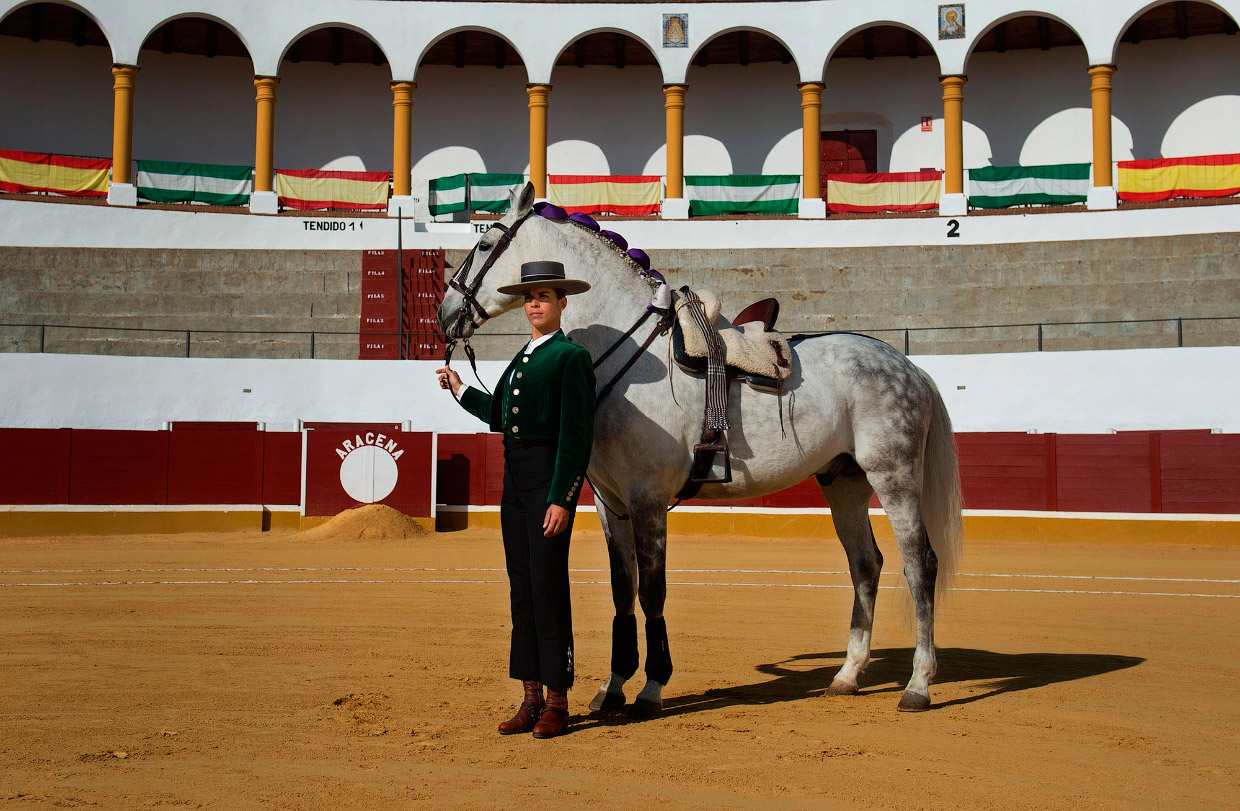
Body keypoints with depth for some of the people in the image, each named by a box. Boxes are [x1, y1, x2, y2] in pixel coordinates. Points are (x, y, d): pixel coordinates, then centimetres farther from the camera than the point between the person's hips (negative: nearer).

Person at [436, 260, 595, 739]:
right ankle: (531, 699, 18)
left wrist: (561, 499, -18)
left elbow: (575, 434, -13)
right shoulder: (522, 359, 18)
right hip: (514, 479, 8)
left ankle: (557, 702, 6)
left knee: (549, 586, -4)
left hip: (550, 478, -8)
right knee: (521, 587, 10)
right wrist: (460, 391, 23)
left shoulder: (570, 357, -7)